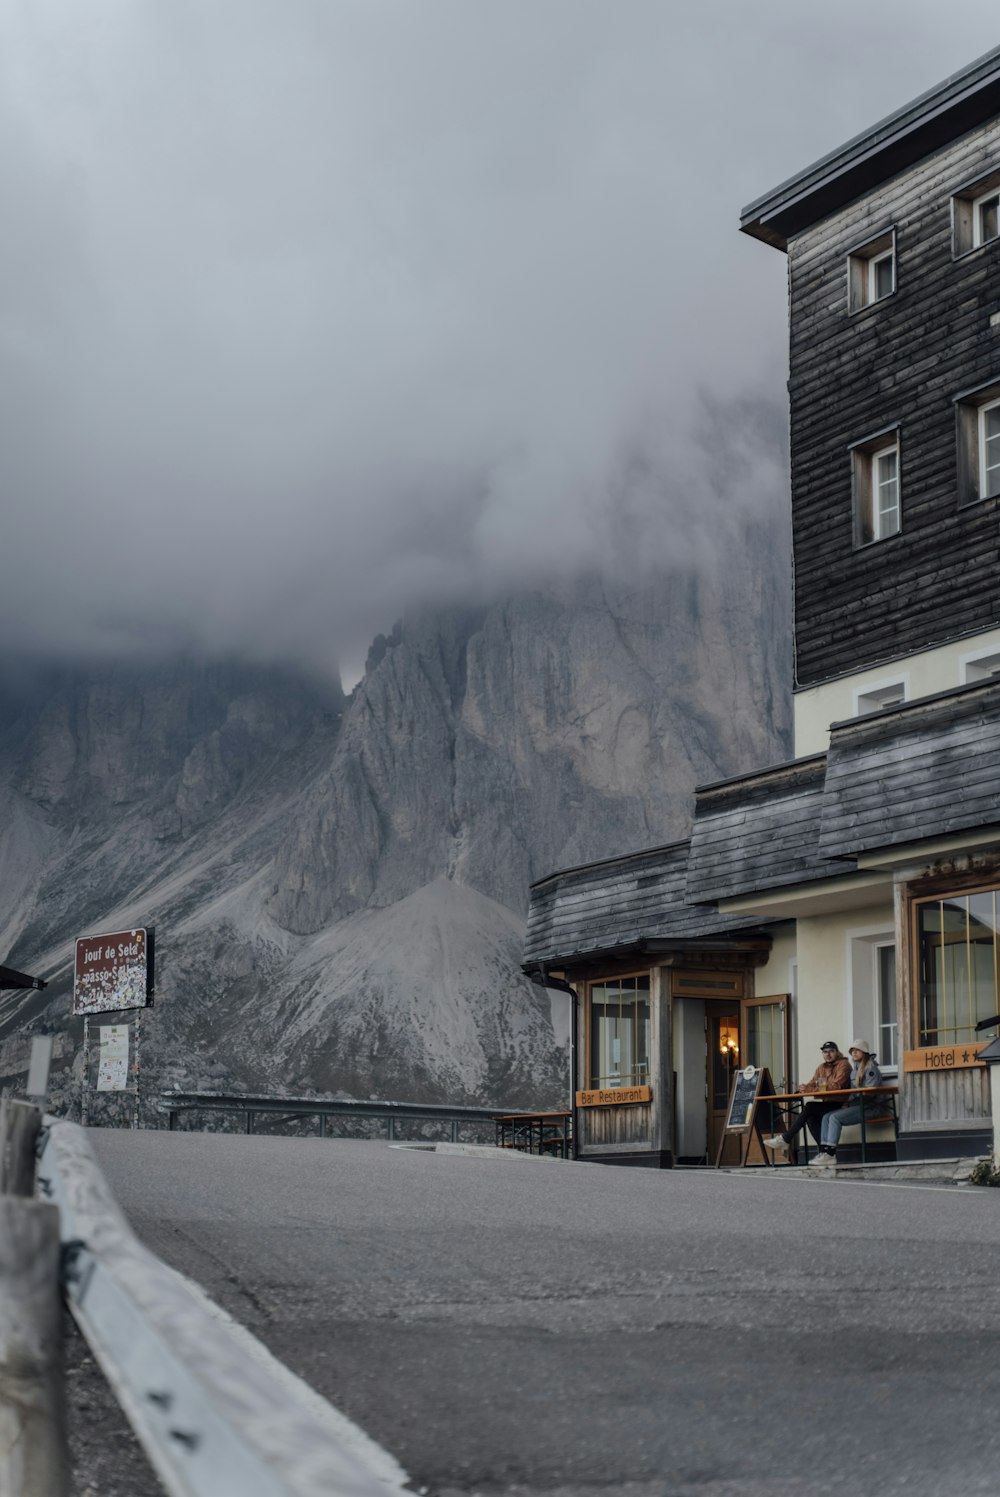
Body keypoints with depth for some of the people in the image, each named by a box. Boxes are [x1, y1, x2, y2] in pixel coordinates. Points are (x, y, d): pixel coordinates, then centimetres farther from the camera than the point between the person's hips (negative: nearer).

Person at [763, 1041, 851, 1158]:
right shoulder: (821, 1067, 19)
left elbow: (836, 1086, -17)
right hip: (826, 1104, 7)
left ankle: (785, 1140, -21)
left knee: (809, 1107, -24)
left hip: (840, 1104, -7)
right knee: (810, 1117, -22)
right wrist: (806, 1088, -15)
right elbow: (812, 1085, 12)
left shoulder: (843, 1065, -4)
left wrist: (811, 1090, -18)